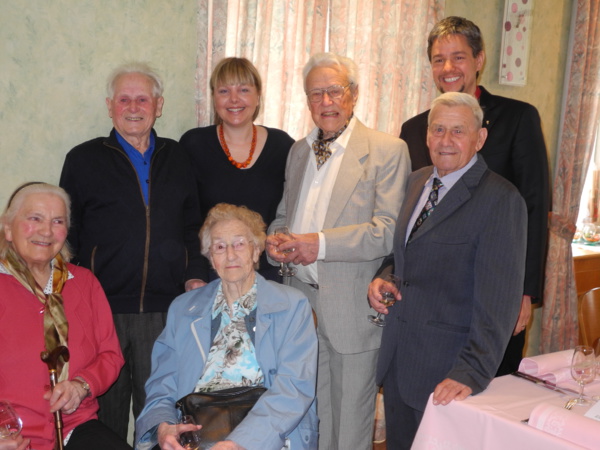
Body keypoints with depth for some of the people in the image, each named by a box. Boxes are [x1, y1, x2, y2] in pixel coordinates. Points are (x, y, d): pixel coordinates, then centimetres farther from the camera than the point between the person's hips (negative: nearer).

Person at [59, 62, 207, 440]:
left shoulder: (177, 158, 13)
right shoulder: (84, 160, 6)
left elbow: (192, 227, 16)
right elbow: (67, 234, 7)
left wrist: (195, 276, 3)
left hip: (166, 310, 2)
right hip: (102, 308, -1)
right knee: (104, 412, 6)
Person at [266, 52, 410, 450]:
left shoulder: (388, 150, -6)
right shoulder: (298, 151, 14)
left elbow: (388, 230, -15)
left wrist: (321, 244, -22)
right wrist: (276, 240, -2)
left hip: (351, 310, -5)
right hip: (299, 302, 6)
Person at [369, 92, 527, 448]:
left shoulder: (501, 200, -16)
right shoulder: (417, 181, 7)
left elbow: (498, 298, -20)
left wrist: (473, 372, -25)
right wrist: (382, 276, -1)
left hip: (447, 365, -7)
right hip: (397, 355, 7)